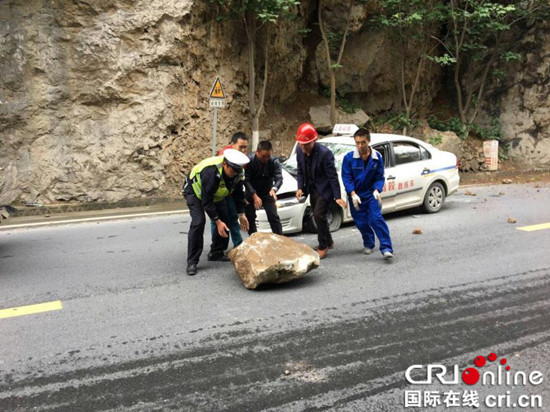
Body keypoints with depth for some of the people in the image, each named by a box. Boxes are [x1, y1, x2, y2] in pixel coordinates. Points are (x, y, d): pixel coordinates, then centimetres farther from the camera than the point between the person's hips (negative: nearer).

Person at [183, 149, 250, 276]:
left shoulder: (238, 173, -21)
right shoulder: (211, 171, -42)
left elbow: (238, 194, -4)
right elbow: (206, 201, -37)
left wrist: (241, 215, -7)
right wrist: (217, 221, -34)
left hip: (216, 194, 7)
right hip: (195, 190, -7)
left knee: (225, 221, 1)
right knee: (198, 222, -21)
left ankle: (216, 253, 18)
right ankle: (192, 262, -14)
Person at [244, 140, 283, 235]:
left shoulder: (274, 162, -18)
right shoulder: (250, 161, -23)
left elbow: (279, 178, -24)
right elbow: (246, 180, -24)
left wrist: (274, 189, -47)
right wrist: (254, 195, -36)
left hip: (267, 192, 0)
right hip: (251, 193, 0)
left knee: (274, 217, -6)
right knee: (250, 218, 3)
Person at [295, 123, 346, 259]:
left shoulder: (324, 153, -25)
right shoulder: (299, 150, -7)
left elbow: (332, 176, -21)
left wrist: (337, 197, -21)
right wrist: (300, 187, -6)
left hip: (324, 189, -7)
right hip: (312, 188, 7)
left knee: (319, 215, -13)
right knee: (318, 216, 16)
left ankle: (323, 247, 2)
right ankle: (328, 241, 36)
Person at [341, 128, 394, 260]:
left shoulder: (377, 157, -7)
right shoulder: (349, 158, -11)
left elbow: (379, 177, -2)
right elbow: (346, 178, -10)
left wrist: (377, 190, -20)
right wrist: (353, 194, -21)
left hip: (371, 194, -1)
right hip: (356, 195, 1)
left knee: (376, 218, -16)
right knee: (361, 222, 8)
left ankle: (386, 248, -14)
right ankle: (368, 244, 33)